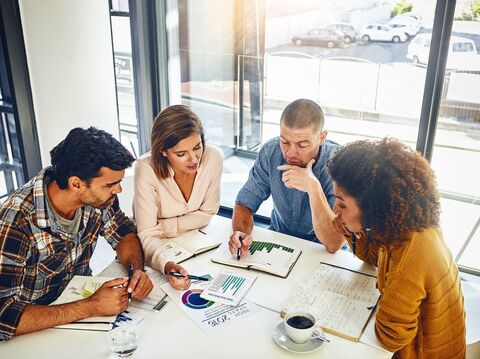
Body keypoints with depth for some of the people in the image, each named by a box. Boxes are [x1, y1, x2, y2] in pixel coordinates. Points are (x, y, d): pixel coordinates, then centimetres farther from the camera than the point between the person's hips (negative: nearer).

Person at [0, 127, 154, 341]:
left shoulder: (96, 194, -14)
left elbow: (123, 233, 2)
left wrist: (137, 270, -18)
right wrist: (92, 307, -33)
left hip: (82, 295, 6)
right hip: (37, 330, -5)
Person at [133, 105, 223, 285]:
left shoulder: (213, 157, -20)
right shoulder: (147, 169, -27)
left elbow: (207, 213, -8)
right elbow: (147, 234, -26)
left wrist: (162, 226, -17)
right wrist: (166, 265, -45)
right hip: (158, 247, -2)